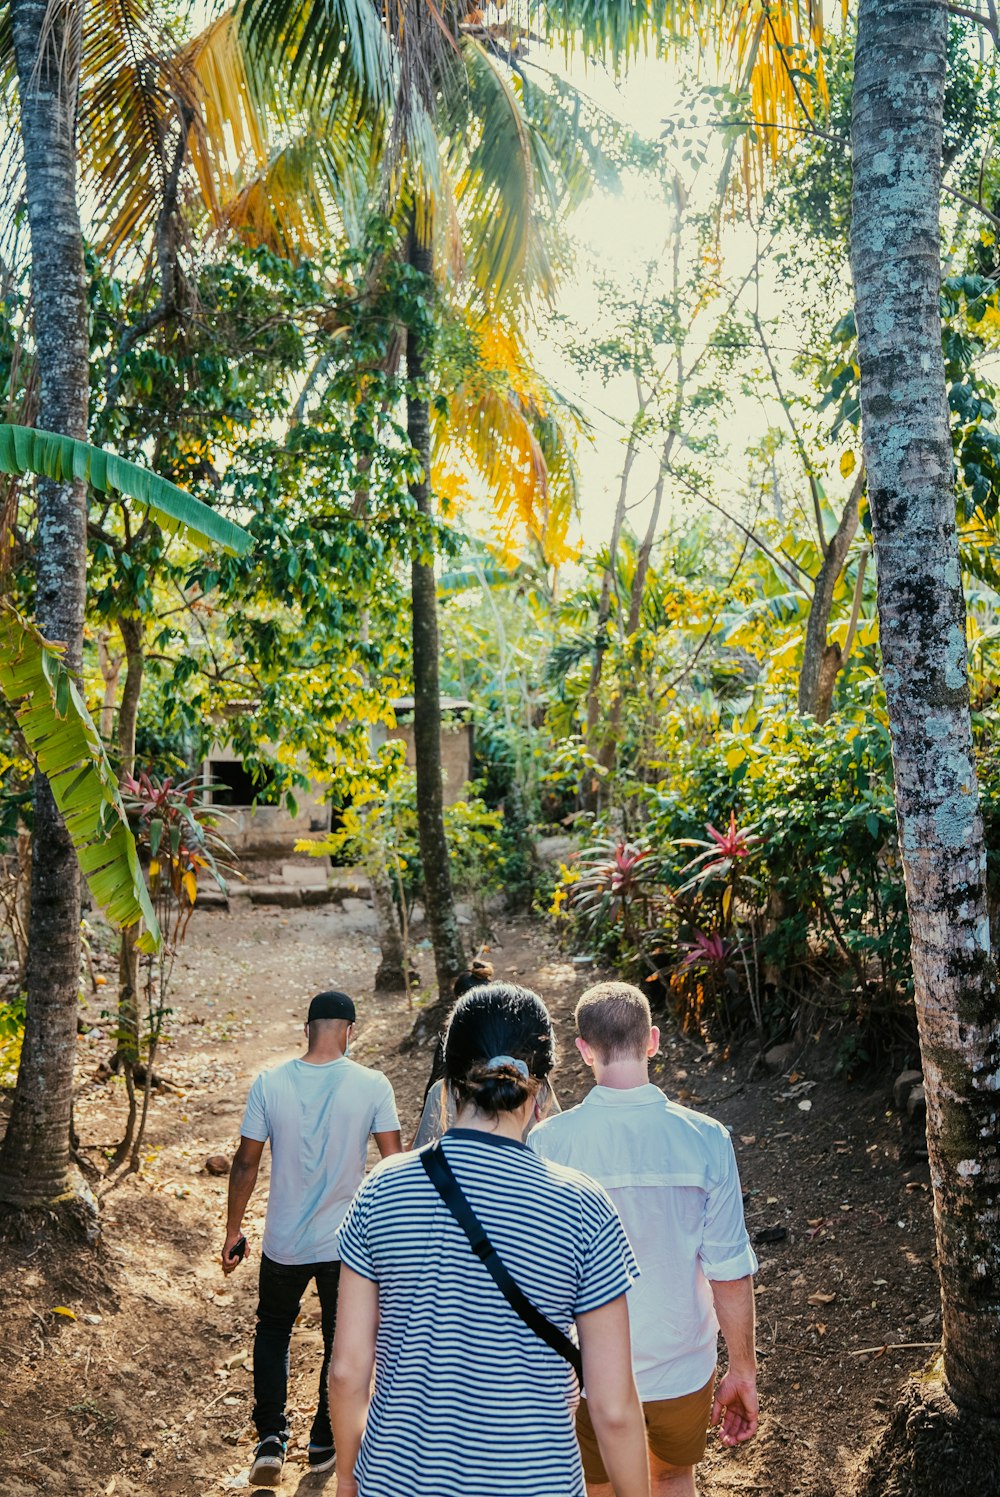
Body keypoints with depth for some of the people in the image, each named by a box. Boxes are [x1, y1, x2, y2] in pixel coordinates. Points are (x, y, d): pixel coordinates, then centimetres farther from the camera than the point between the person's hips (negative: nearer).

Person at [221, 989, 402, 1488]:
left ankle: (271, 1437, 14)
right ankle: (325, 1443, 31)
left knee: (272, 1330, 24)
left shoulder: (270, 1083, -11)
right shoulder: (372, 1086, -13)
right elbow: (395, 1163, -10)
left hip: (283, 1242, 1)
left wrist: (233, 1231, 8)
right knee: (341, 1340, 19)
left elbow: (246, 1163, -4)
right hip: (346, 1241, -1)